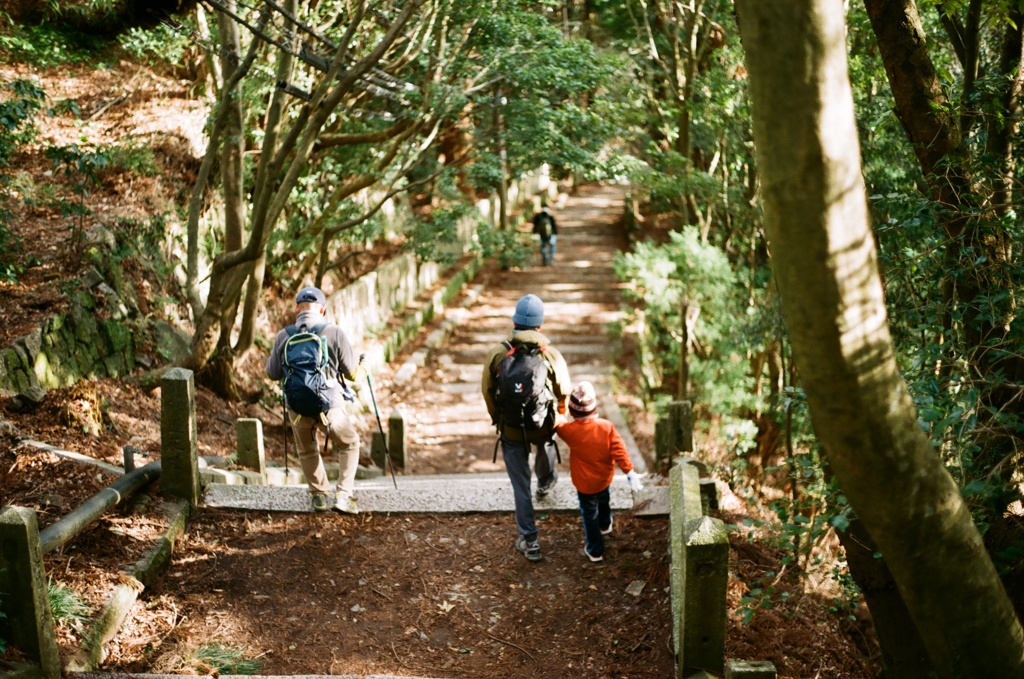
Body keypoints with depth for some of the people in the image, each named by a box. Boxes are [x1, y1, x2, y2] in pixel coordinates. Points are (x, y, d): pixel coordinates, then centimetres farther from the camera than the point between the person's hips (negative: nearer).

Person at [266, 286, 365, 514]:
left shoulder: (283, 336, -3)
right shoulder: (334, 333, -10)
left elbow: (273, 373, 8)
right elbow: (352, 371, -3)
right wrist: (361, 371, 20)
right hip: (330, 405, -2)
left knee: (307, 451, 28)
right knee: (349, 445, 22)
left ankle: (319, 496, 31)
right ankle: (343, 496, 13)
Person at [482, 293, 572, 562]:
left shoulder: (497, 355, -17)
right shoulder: (552, 355, -18)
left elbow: (487, 391, -4)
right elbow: (564, 393, -6)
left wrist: (497, 418, 15)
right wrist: (558, 417, 15)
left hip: (511, 431, -1)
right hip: (543, 425, 1)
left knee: (520, 485, 11)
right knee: (546, 443, 38)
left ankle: (530, 541, 17)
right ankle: (546, 482, 66)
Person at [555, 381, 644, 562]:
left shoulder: (570, 430, -25)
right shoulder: (606, 426, -22)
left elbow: (558, 424, -2)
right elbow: (619, 451, -19)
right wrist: (630, 472, -10)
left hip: (584, 482, -3)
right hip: (605, 477, 3)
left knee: (590, 513, 13)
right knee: (603, 501, 32)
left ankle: (595, 550, 23)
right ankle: (605, 525, 60)